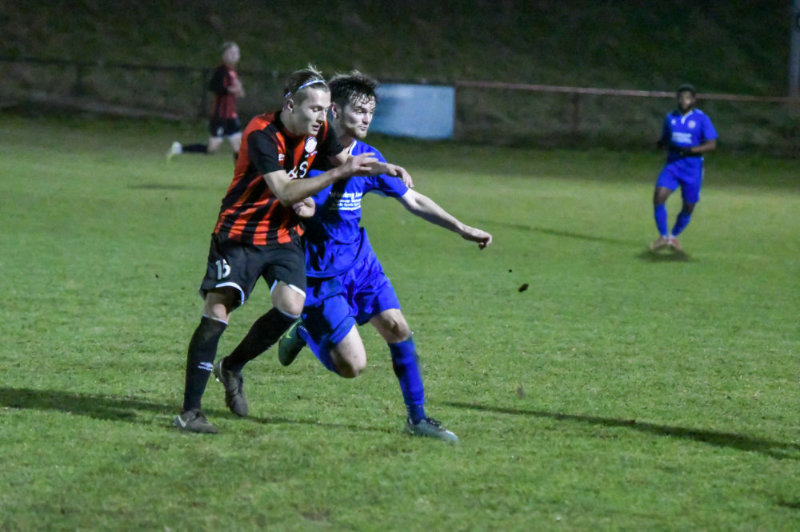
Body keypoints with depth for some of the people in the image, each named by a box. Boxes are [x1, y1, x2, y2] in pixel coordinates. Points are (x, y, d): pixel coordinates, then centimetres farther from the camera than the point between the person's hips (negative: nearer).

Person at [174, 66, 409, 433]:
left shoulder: (319, 131, -3)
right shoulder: (262, 134, -24)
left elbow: (343, 160, 16)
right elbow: (285, 191, -32)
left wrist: (381, 168, -2)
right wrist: (341, 172, -35)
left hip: (284, 236, 6)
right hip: (239, 234, -6)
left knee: (292, 304, -17)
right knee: (216, 313, -14)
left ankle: (232, 367, 8)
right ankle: (189, 411, -8)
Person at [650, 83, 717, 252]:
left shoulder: (701, 119, -5)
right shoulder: (671, 118, 8)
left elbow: (711, 144, -10)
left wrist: (689, 150, -22)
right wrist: (663, 144, -7)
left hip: (692, 168, -2)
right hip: (672, 166, 2)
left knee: (688, 208, 4)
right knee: (659, 196, -18)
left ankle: (673, 236, 28)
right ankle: (663, 237, -6)